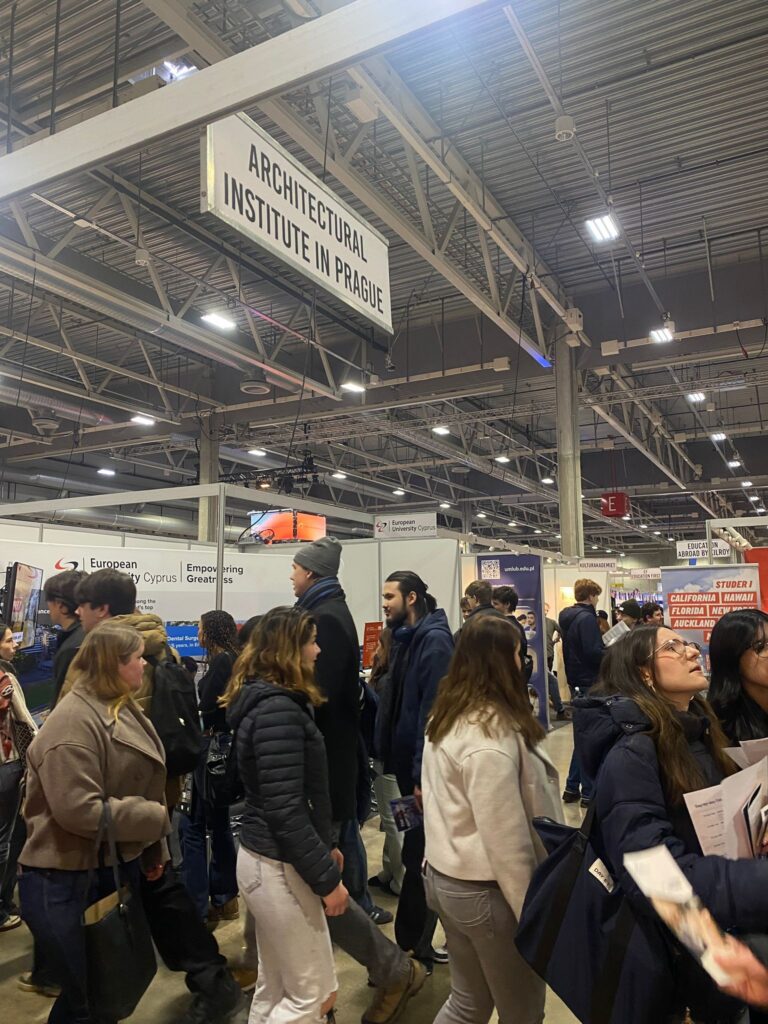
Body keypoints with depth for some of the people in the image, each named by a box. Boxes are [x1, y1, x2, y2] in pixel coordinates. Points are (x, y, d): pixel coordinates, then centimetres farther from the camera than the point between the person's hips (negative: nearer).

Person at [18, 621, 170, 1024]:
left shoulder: (120, 708, 7)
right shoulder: (74, 721, -23)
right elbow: (78, 809, -28)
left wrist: (152, 847, 16)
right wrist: (155, 819, -19)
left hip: (115, 865, 9)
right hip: (67, 881, -9)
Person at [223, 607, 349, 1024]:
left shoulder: (268, 700, 9)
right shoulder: (279, 709, -24)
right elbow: (284, 809, -26)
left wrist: (325, 846, 19)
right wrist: (327, 878, -18)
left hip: (266, 858, 10)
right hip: (280, 866, -10)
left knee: (273, 989, 21)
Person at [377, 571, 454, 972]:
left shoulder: (434, 641, -18)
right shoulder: (408, 638, 10)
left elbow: (433, 711, -23)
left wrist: (423, 774, -23)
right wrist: (394, 756, 15)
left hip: (425, 771, -9)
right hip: (409, 763, 9)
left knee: (418, 857, 2)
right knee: (423, 856, 19)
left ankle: (410, 949, 16)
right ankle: (420, 943, 34)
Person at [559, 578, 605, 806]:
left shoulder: (568, 617, 11)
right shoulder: (587, 618, -17)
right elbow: (594, 652, -24)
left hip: (576, 682, 9)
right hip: (590, 683, -9)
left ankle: (572, 787, 23)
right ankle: (588, 792, 7)